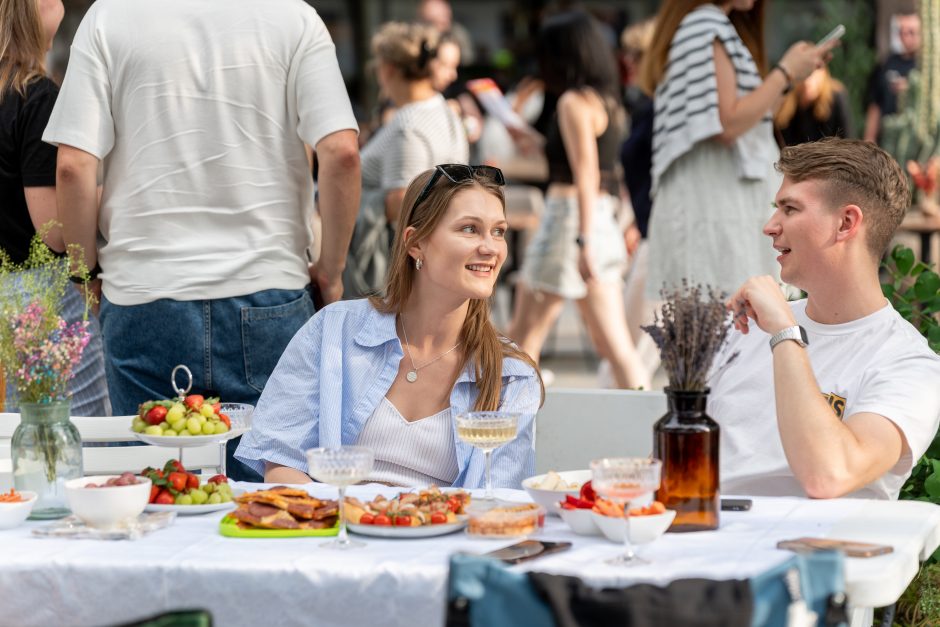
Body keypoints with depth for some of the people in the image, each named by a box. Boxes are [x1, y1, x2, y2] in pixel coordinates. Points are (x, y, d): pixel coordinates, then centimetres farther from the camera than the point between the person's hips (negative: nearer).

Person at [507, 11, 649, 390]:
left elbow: (585, 174, -19)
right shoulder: (607, 101, 15)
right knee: (613, 343, 4)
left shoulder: (574, 102, -10)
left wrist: (582, 241, -23)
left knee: (524, 335, 3)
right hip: (603, 220, 9)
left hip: (570, 217, -9)